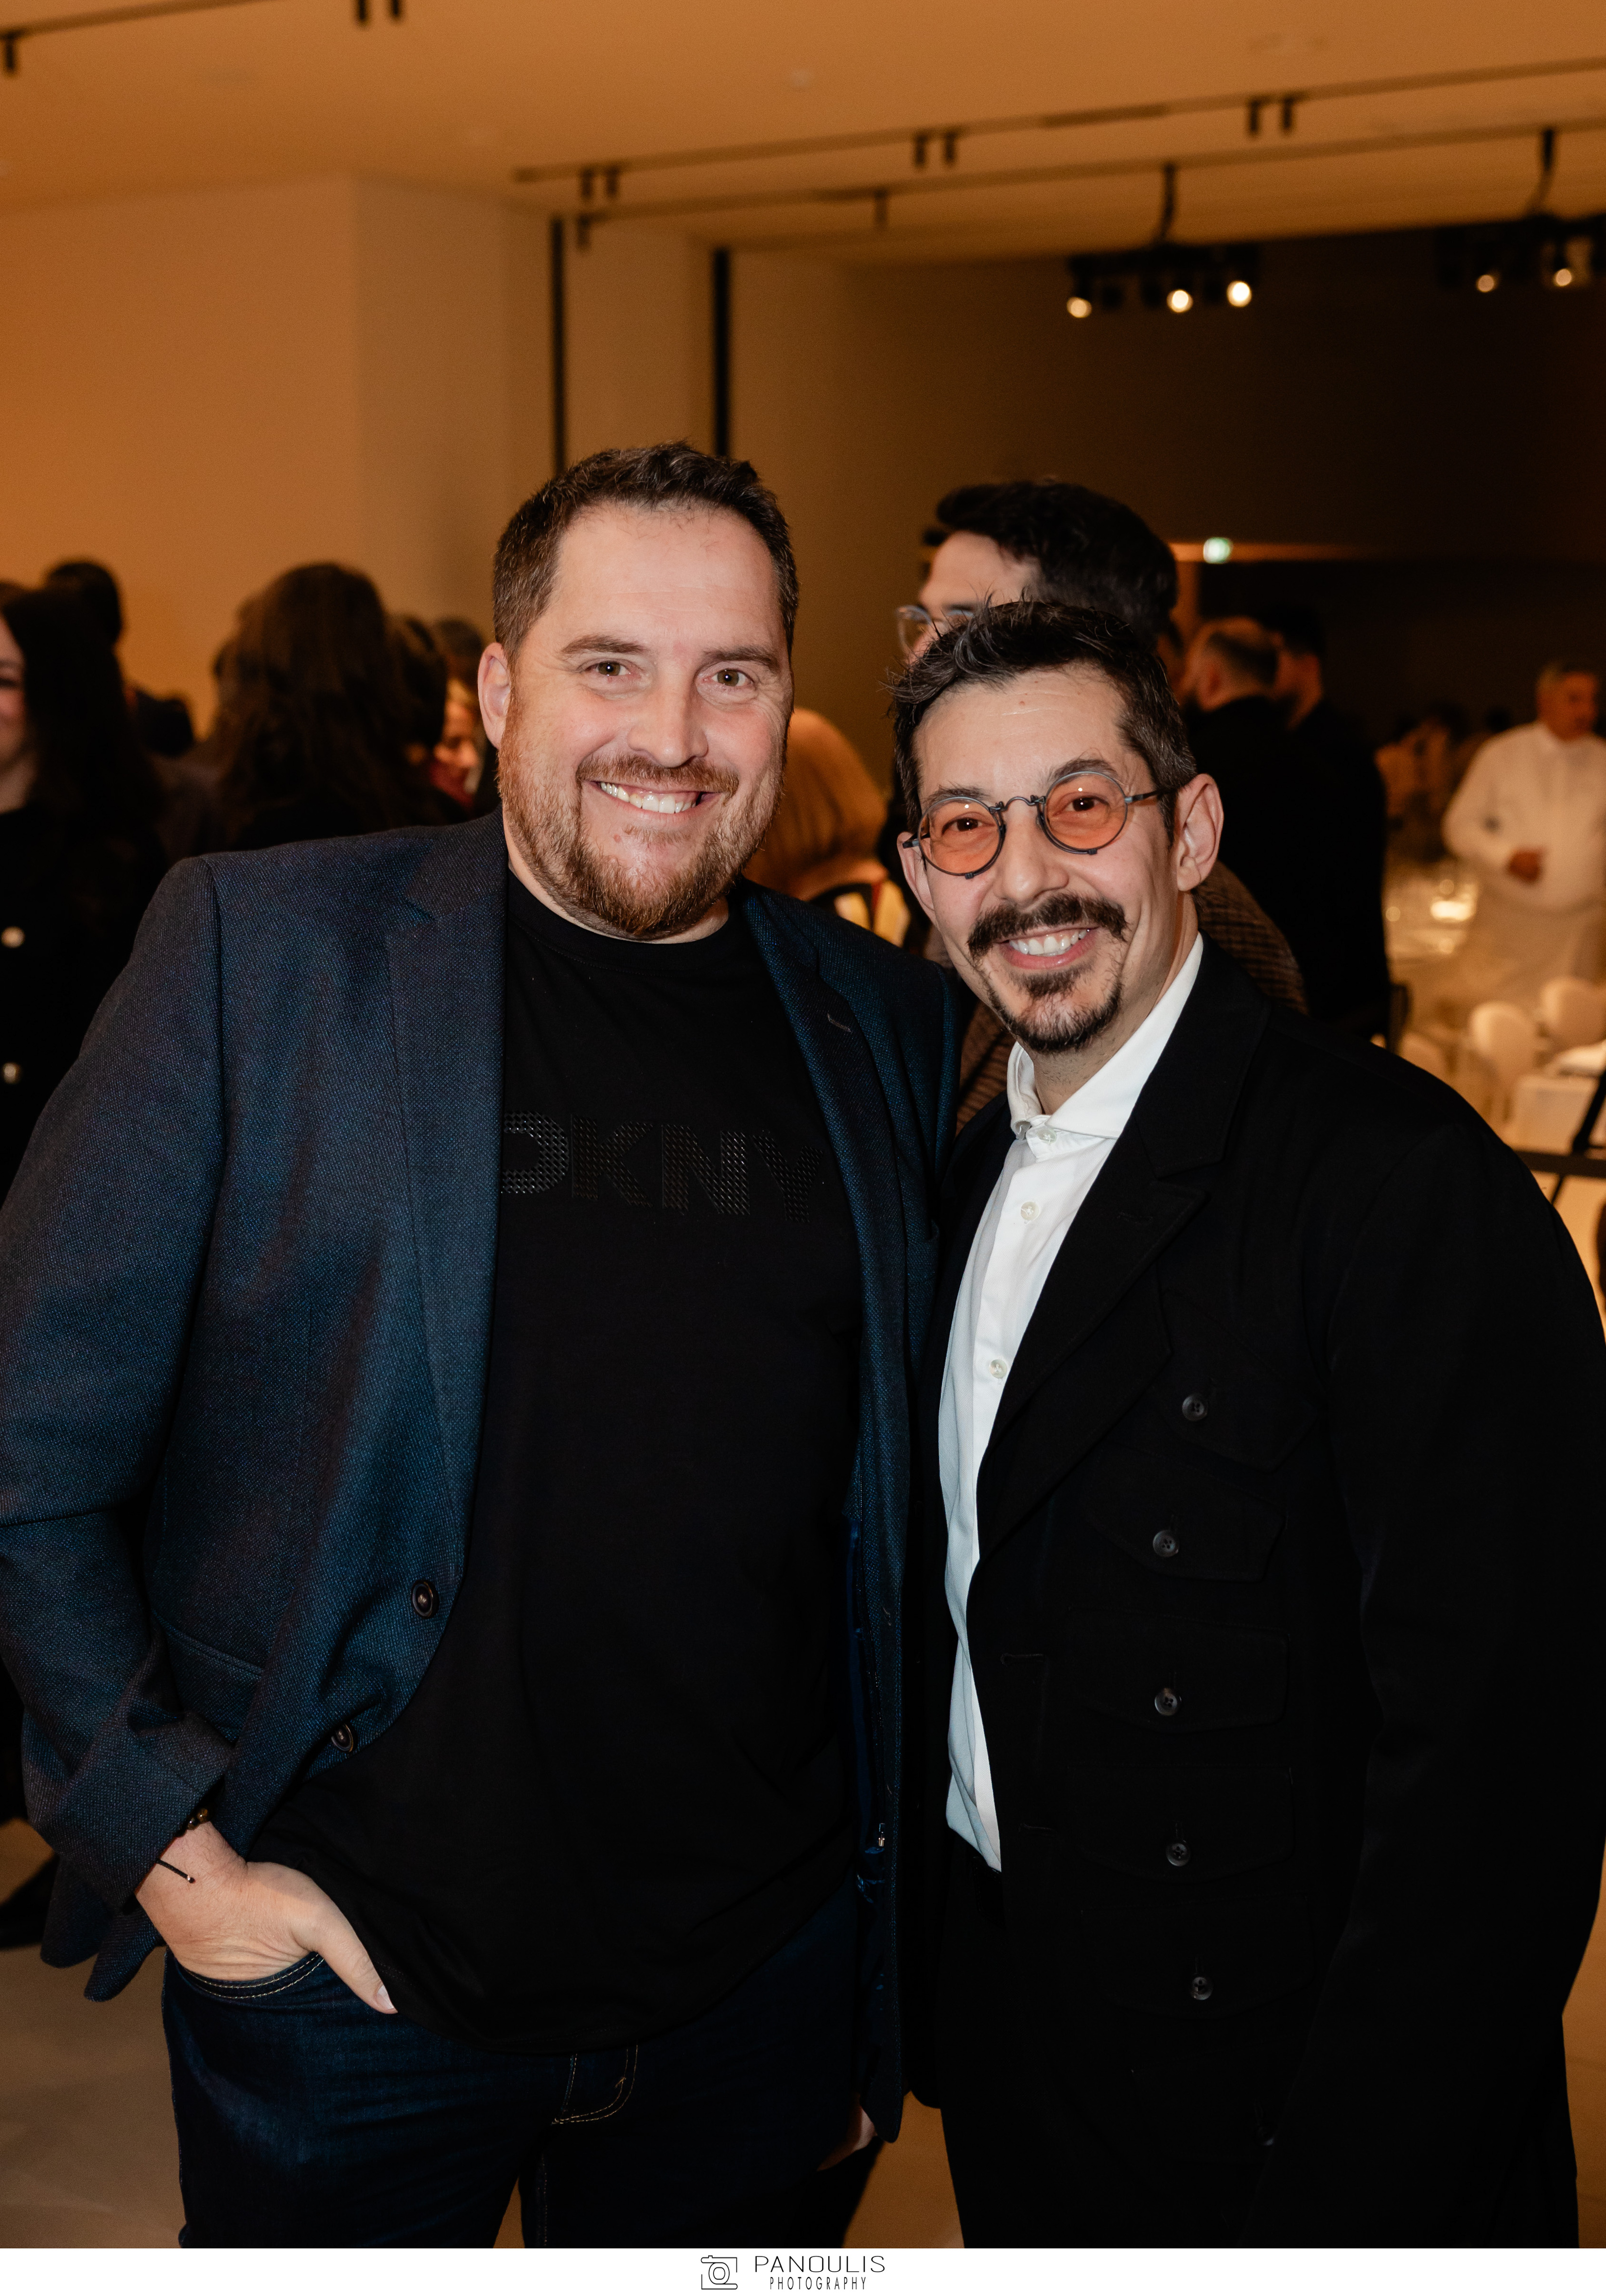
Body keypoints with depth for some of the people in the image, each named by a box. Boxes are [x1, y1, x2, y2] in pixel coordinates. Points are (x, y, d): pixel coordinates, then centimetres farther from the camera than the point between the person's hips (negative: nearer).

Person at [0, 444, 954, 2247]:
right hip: (345, 1967, -2)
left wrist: (884, 1949, 8)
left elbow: (893, 1506, 9)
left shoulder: (887, 1023, 1)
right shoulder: (262, 946, -9)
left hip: (758, 1984, 3)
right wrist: (167, 1842, -9)